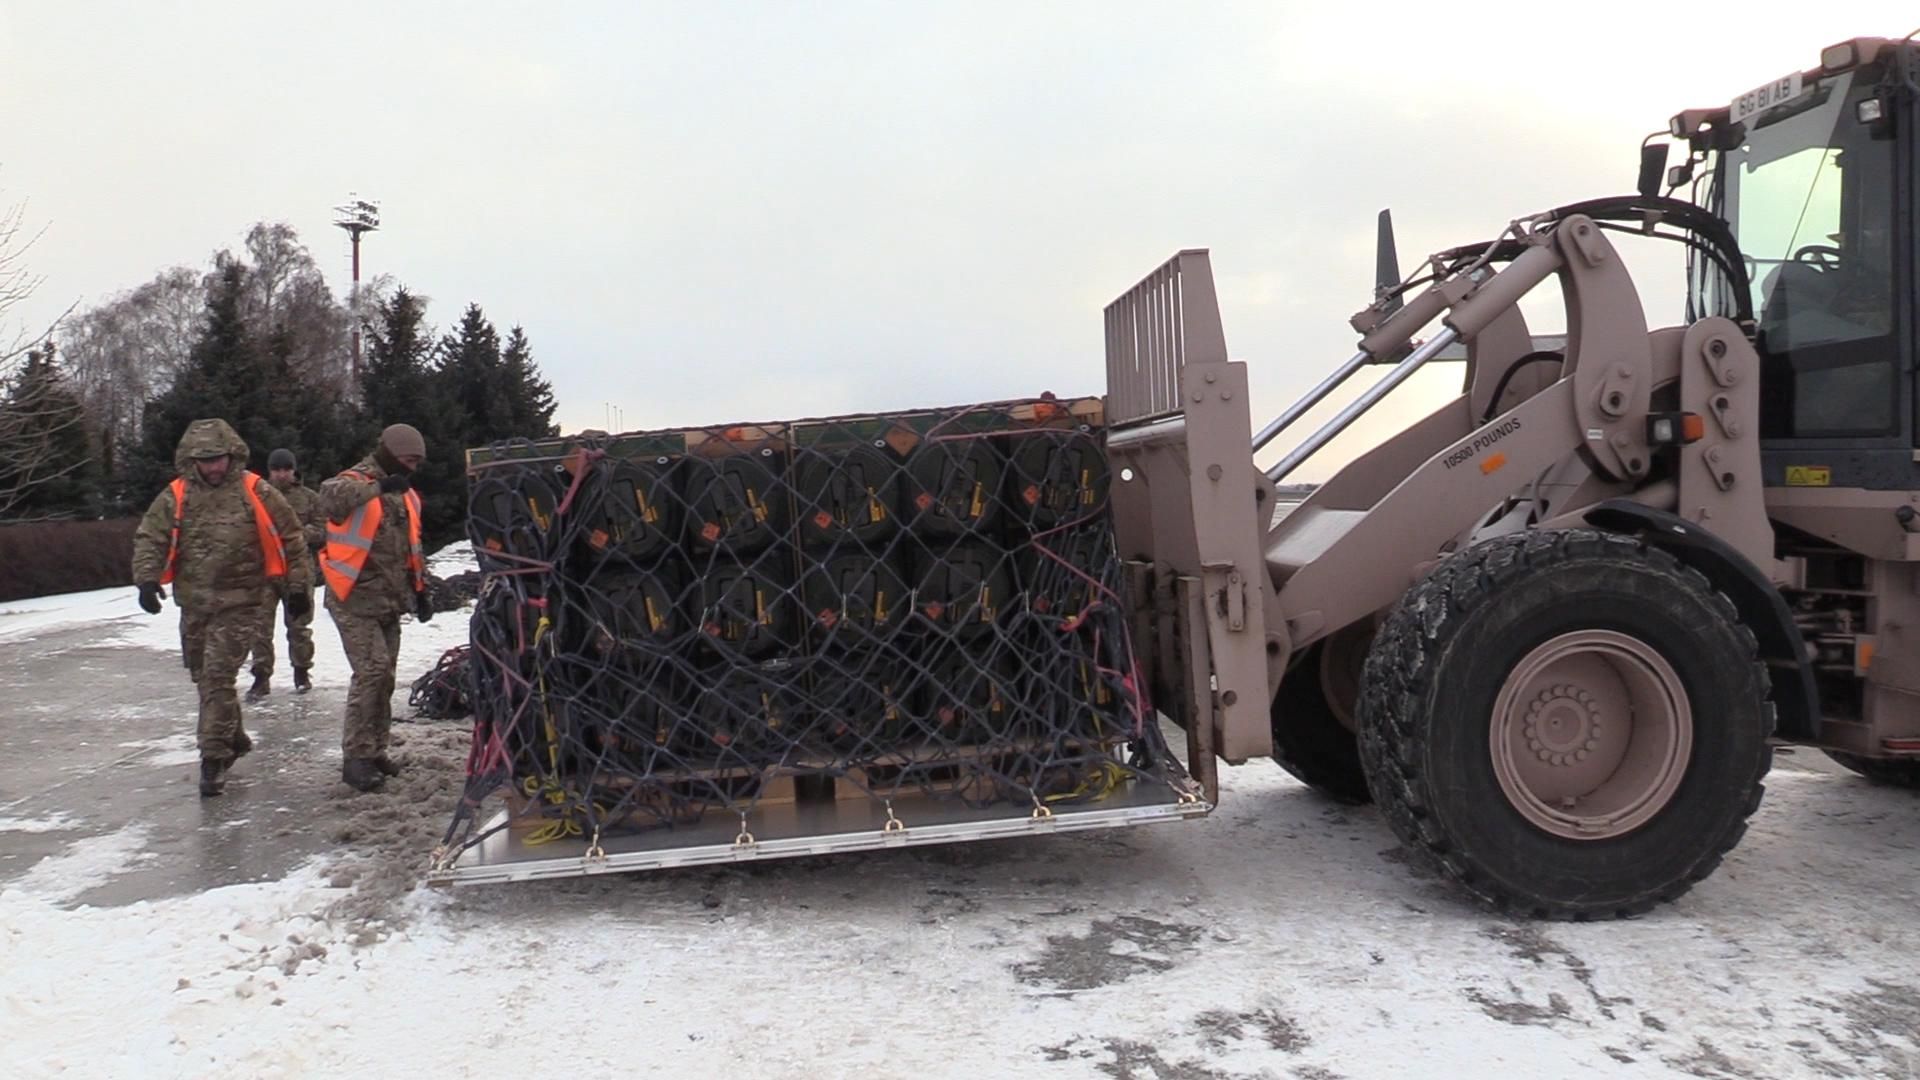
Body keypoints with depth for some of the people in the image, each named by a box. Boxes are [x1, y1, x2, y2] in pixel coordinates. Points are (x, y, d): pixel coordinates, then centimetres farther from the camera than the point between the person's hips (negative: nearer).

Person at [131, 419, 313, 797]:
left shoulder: (256, 492, -6)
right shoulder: (175, 496, 2)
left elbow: (291, 539, -1)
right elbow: (149, 538, 3)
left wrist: (299, 585, -1)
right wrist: (147, 579, -13)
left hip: (239, 602, -5)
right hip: (194, 603, 5)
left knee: (218, 677, -12)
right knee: (203, 676, 15)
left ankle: (215, 758, -4)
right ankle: (234, 739, 34)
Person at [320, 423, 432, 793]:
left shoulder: (406, 495, 16)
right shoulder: (356, 481, -9)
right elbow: (330, 497, -35)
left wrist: (419, 590, 19)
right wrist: (379, 487, -38)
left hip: (389, 602, 8)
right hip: (356, 600, -8)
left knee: (384, 676, 11)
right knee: (371, 671, -15)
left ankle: (374, 749, 22)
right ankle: (356, 757, -8)